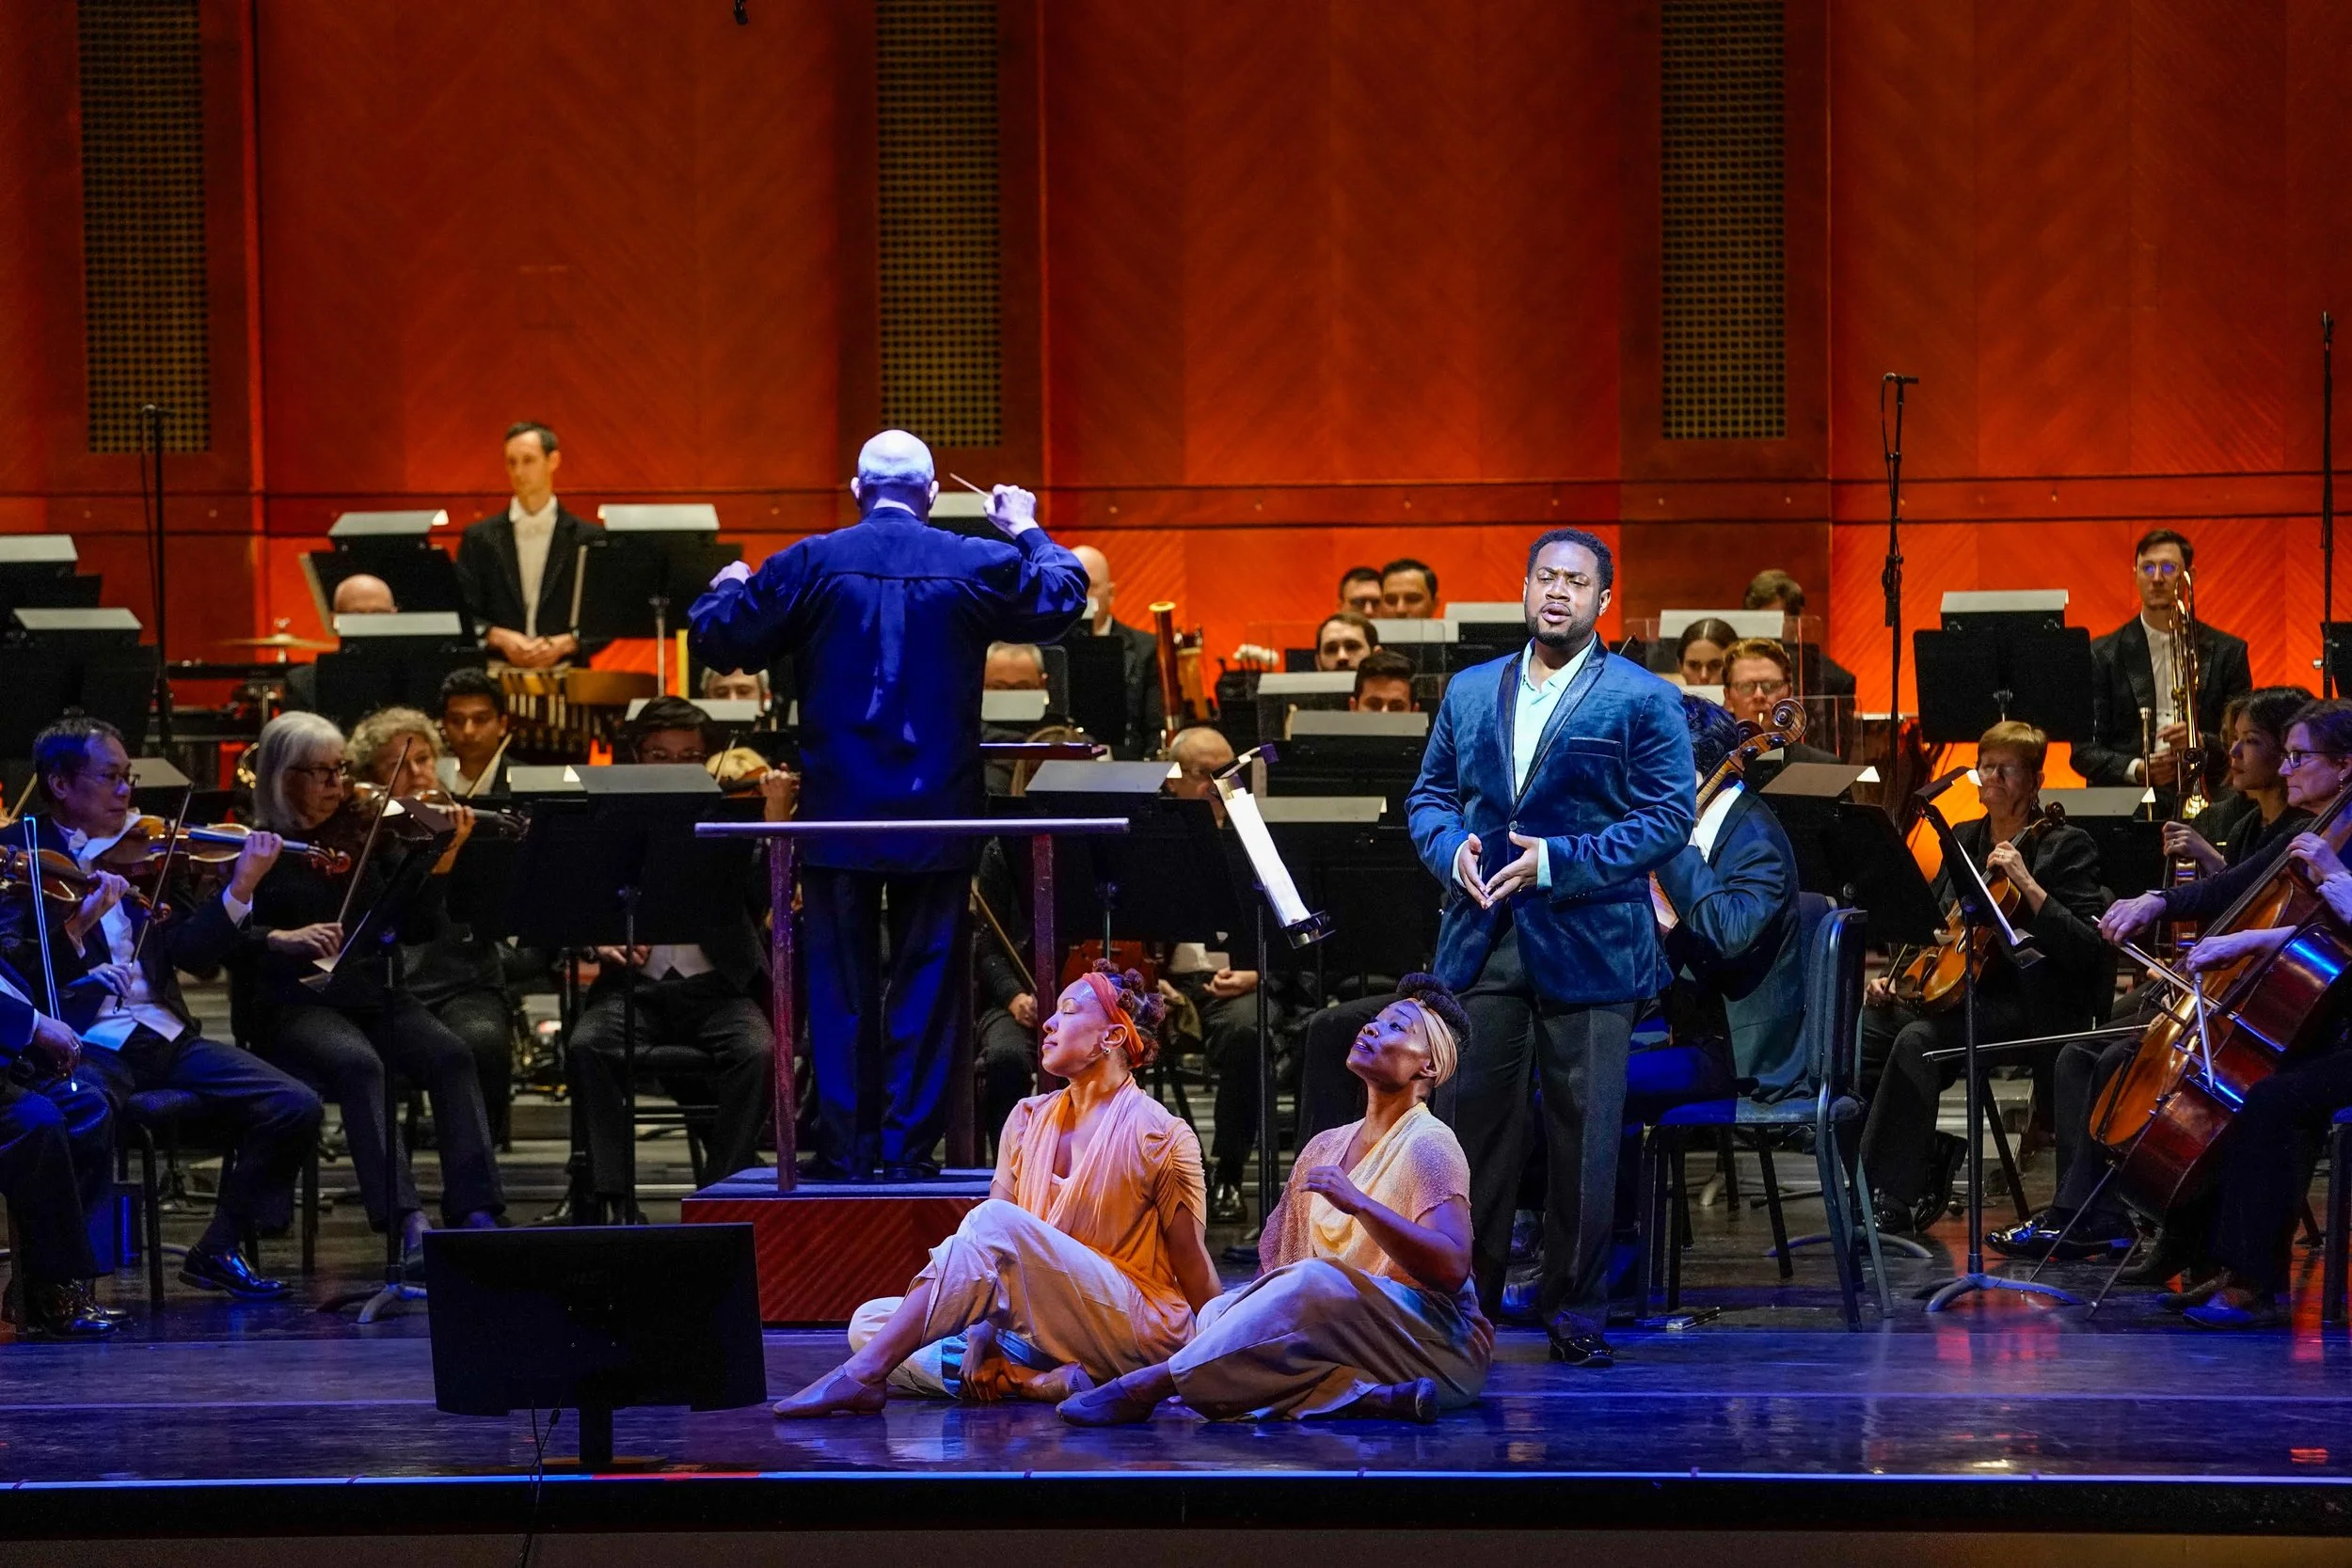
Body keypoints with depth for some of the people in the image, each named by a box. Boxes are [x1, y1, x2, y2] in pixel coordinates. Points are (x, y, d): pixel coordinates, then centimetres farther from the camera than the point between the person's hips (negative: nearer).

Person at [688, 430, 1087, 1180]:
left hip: (839, 817, 0)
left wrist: (723, 591, 21)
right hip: (936, 815, 0)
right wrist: (1028, 533, 27)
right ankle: (910, 1144, 4)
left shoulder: (811, 564, -5)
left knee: (841, 985, 6)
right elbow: (1062, 598, 12)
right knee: (926, 982, 6)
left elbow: (720, 639, 0)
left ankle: (844, 1148, 6)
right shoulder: (975, 565, -3)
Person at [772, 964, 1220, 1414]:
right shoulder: (1029, 1120, 13)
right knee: (870, 1322, -9)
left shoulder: (1160, 1136, -4)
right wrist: (982, 1330, -9)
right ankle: (1041, 1382, -26)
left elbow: (1194, 1269, -3)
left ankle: (863, 1376, -35)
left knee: (995, 1223, -31)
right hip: (1044, 1334, 7)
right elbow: (992, 1264, 7)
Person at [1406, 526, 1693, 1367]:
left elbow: (1668, 817, -5)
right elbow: (1429, 795, 18)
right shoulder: (1470, 692, 15)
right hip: (1482, 942, 3)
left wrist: (1560, 860, -14)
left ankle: (1575, 1311, 8)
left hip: (1588, 943, -3)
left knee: (1585, 1135, 0)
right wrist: (1452, 846, -5)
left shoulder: (1643, 700, 1)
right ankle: (1466, 1298, 11)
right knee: (1476, 1122, 3)